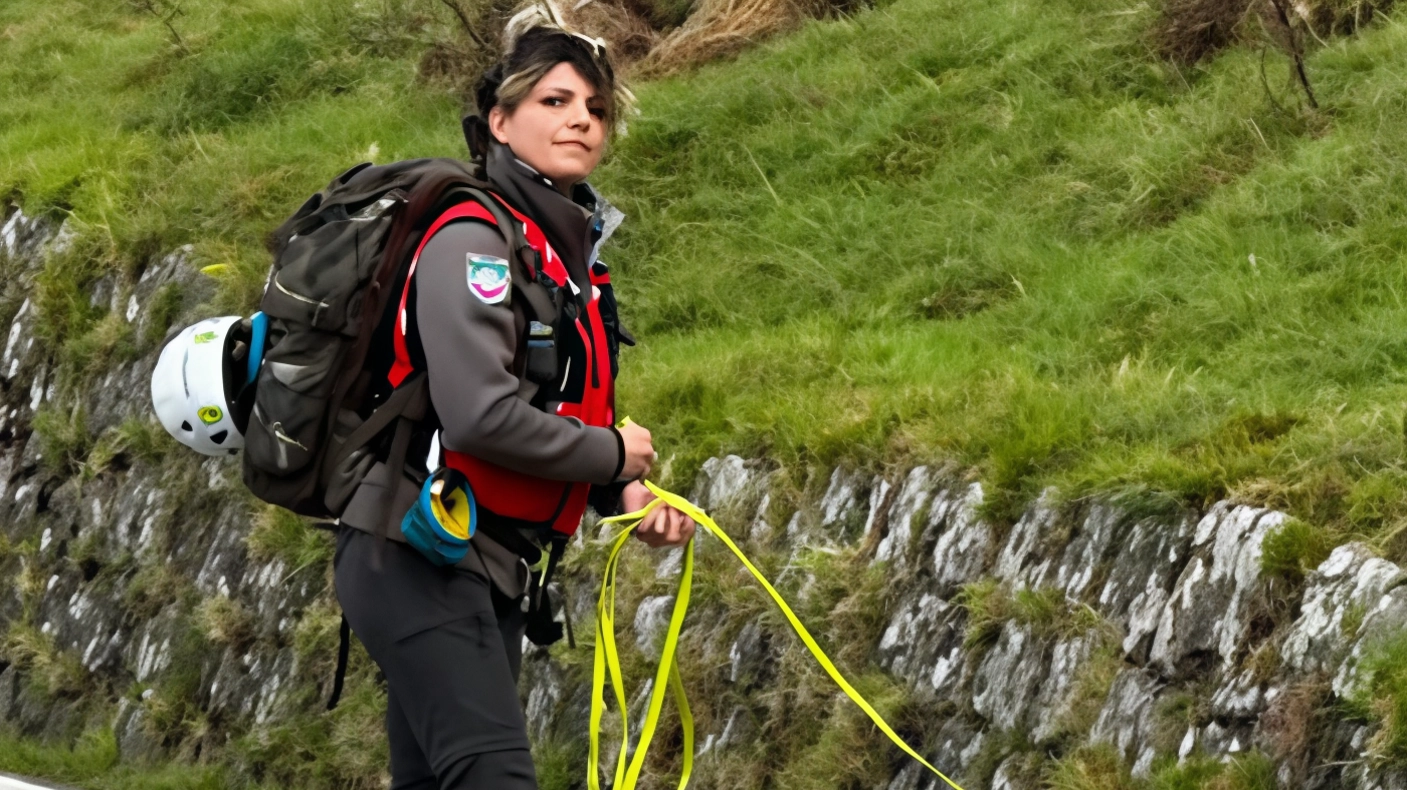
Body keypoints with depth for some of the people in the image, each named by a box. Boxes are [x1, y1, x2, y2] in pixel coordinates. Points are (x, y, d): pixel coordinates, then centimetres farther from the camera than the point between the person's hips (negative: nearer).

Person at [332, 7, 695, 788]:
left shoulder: (568, 251, 16)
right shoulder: (474, 240, -14)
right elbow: (480, 416, -25)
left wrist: (626, 493, 5)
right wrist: (613, 455, -11)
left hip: (487, 569, 10)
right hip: (417, 559, -10)